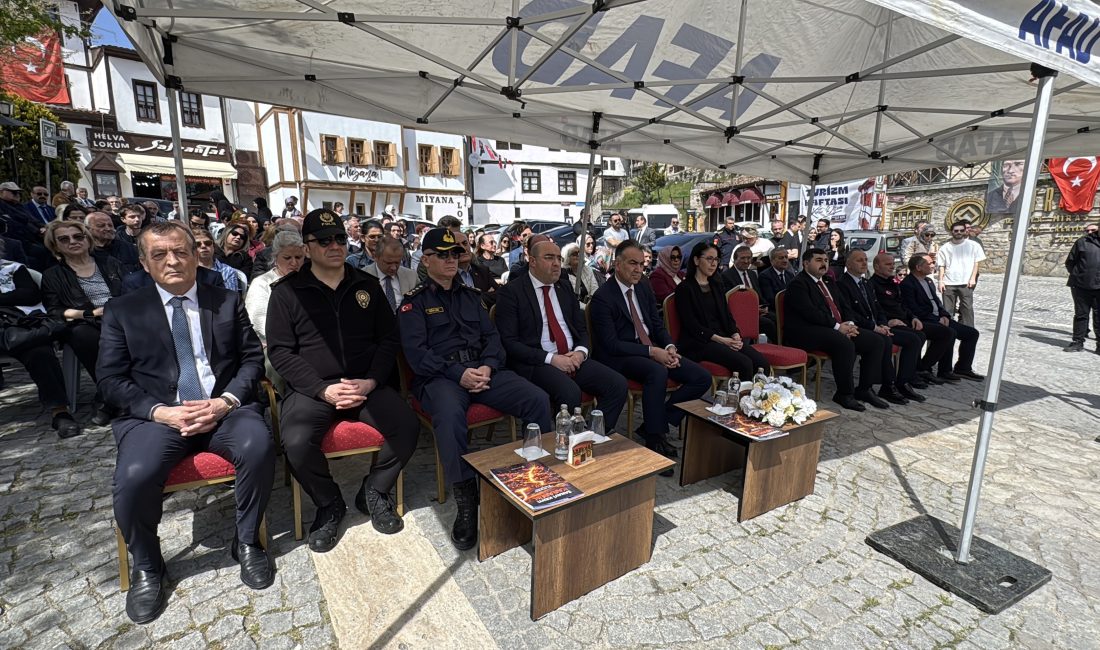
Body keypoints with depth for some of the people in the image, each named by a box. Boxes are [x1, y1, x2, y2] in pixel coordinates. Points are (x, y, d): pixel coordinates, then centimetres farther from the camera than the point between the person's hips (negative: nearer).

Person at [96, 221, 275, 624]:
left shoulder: (228, 302, 10)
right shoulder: (123, 311, 9)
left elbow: (253, 359, 5)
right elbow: (110, 380, 3)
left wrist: (226, 400, -13)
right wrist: (160, 411, -14)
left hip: (225, 407, 0)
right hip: (156, 414, 0)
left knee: (259, 448, -30)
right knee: (134, 478, -28)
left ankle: (247, 542, -3)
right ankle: (147, 568, 5)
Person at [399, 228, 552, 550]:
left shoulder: (470, 295, 22)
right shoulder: (414, 300, 7)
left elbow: (492, 336, 14)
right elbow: (416, 352, -5)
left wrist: (488, 367, -7)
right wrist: (459, 374, -16)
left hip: (482, 369, 4)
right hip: (440, 376, -4)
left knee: (538, 399, -19)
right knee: (449, 414, -39)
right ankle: (466, 501, -25)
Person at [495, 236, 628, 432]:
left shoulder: (564, 287, 15)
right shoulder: (511, 292, -3)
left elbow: (582, 328, 18)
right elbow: (509, 342, -10)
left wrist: (581, 351, -5)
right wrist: (551, 358, -18)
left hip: (573, 357, 6)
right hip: (536, 362, -6)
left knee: (618, 384, -15)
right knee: (570, 393, -33)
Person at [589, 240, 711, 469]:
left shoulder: (644, 288, 12)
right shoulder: (602, 297, -11)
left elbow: (657, 325, 16)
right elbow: (611, 344, -17)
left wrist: (669, 347, -6)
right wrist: (651, 352, -21)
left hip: (654, 349, 8)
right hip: (620, 356, -8)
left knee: (702, 378, -5)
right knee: (658, 372, -37)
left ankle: (657, 422, 3)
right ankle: (654, 441, -21)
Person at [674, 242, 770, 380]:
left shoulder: (717, 285, 20)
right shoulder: (685, 288, -2)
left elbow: (727, 314, 16)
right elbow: (691, 325, -9)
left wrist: (735, 335, -5)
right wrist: (720, 340, -16)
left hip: (725, 337, 7)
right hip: (699, 342, -6)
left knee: (762, 363, -15)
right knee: (744, 363, -26)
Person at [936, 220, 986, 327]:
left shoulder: (973, 245, 5)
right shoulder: (945, 248, 9)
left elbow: (977, 262, 5)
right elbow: (941, 266, 7)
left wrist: (973, 278, -5)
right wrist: (940, 281, -2)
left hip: (965, 283, -1)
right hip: (948, 283, 1)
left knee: (967, 309, -2)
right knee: (947, 310, 5)